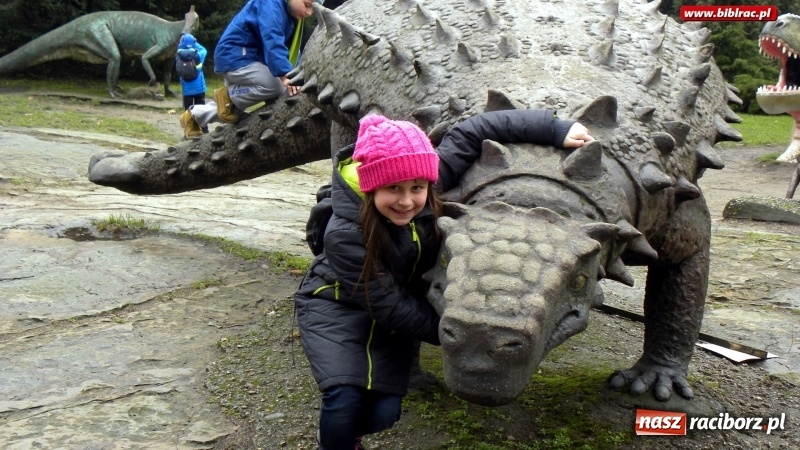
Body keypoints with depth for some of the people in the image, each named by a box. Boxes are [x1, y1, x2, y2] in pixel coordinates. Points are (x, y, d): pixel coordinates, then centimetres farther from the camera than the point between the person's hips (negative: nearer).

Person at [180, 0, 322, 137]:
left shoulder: (293, 15, 11)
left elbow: (291, 49, 11)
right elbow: (273, 41, -33)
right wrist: (285, 75, -42)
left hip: (247, 58, 10)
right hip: (234, 56, -10)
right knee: (275, 86, -26)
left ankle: (194, 115, 35)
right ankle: (227, 95, -9)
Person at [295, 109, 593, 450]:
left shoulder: (430, 181, -25)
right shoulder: (345, 234, -35)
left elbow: (473, 132, -14)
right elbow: (391, 307, -26)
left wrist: (556, 129, -16)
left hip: (392, 310, 4)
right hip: (335, 304, -4)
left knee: (383, 414, -7)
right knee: (346, 398, -23)